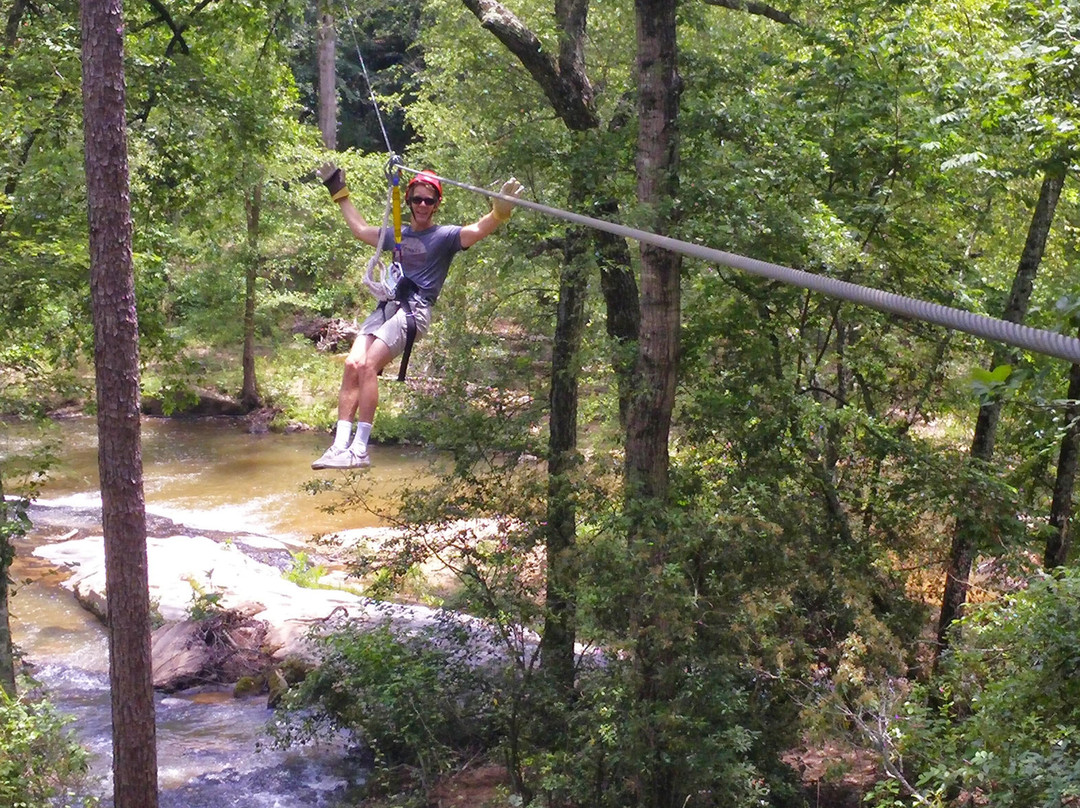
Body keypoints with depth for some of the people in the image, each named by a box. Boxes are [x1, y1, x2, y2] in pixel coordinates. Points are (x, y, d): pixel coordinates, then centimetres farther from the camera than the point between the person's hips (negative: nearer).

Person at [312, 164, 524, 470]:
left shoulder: (445, 236, 5)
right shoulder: (397, 234, 24)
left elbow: (479, 230, -12)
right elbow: (360, 229, 38)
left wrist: (500, 211, -31)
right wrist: (339, 193, 41)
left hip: (415, 310, -6)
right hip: (386, 307, 6)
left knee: (368, 365, -22)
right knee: (351, 365, -10)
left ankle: (360, 449, -22)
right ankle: (340, 445, -10)